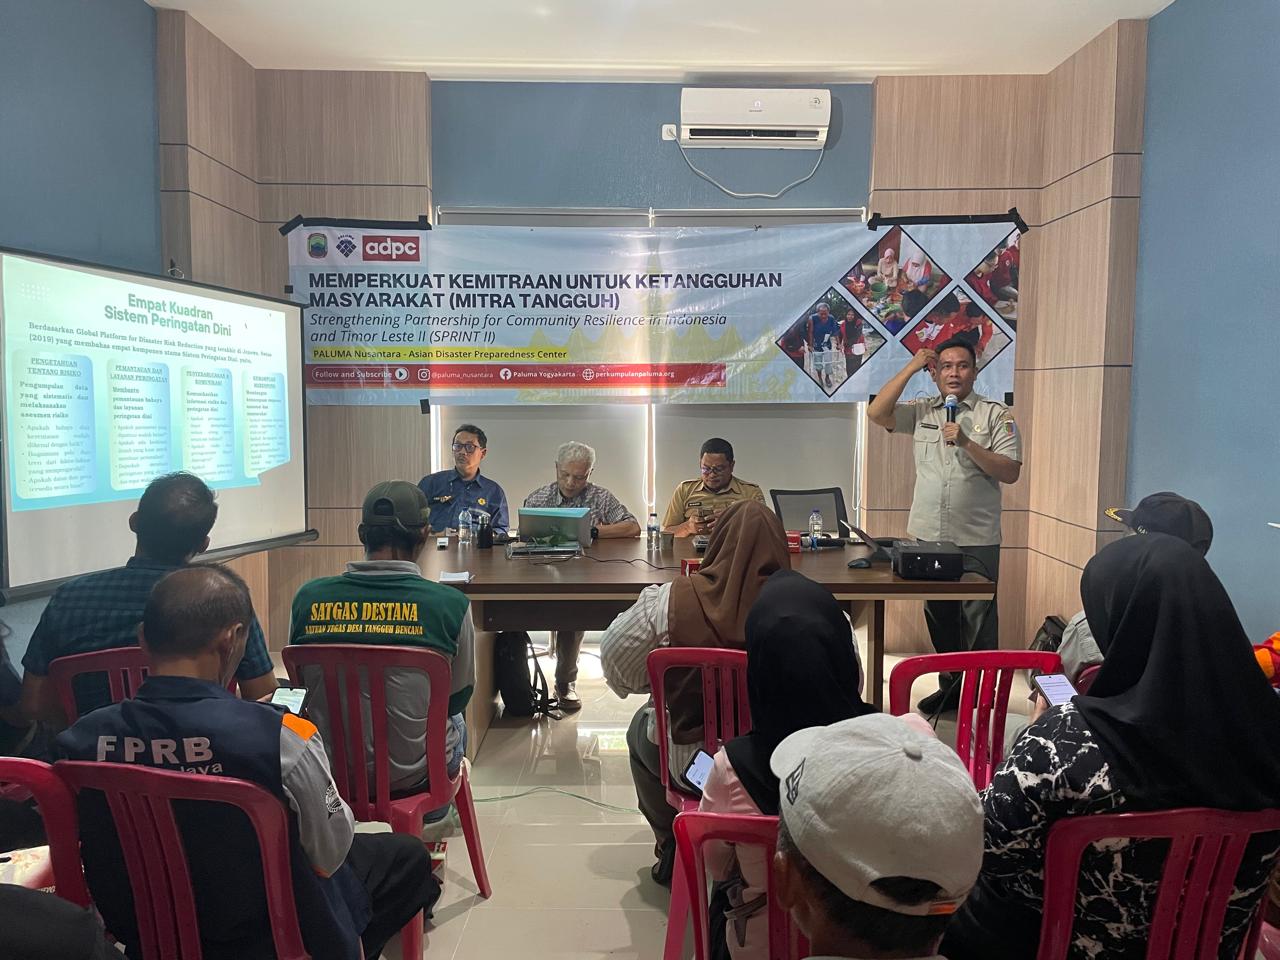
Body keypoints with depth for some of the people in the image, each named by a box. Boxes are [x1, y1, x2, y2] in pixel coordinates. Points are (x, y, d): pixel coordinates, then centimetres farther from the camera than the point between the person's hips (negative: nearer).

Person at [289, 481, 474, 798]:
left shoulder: (308, 597, -12)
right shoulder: (451, 604, -19)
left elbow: (302, 684, 4)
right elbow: (458, 696, -4)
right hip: (412, 772, -2)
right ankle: (434, 808, 53)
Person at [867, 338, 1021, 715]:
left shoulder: (996, 415, -1)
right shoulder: (922, 411, 8)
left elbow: (1010, 472, -8)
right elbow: (877, 413, -6)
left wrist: (967, 443, -19)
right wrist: (910, 368, -5)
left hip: (977, 540, -4)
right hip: (928, 537, 4)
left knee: (978, 620, 1)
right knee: (939, 617, 14)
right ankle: (951, 686, 28)